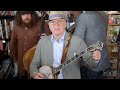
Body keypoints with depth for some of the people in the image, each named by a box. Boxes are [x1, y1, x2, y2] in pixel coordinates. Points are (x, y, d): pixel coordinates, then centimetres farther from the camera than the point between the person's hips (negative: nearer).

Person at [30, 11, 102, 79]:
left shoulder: (77, 41, -2)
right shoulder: (42, 42, 6)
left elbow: (89, 61, -2)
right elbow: (34, 63, 11)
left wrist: (95, 59, -22)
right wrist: (35, 74, -8)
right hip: (46, 76, 2)